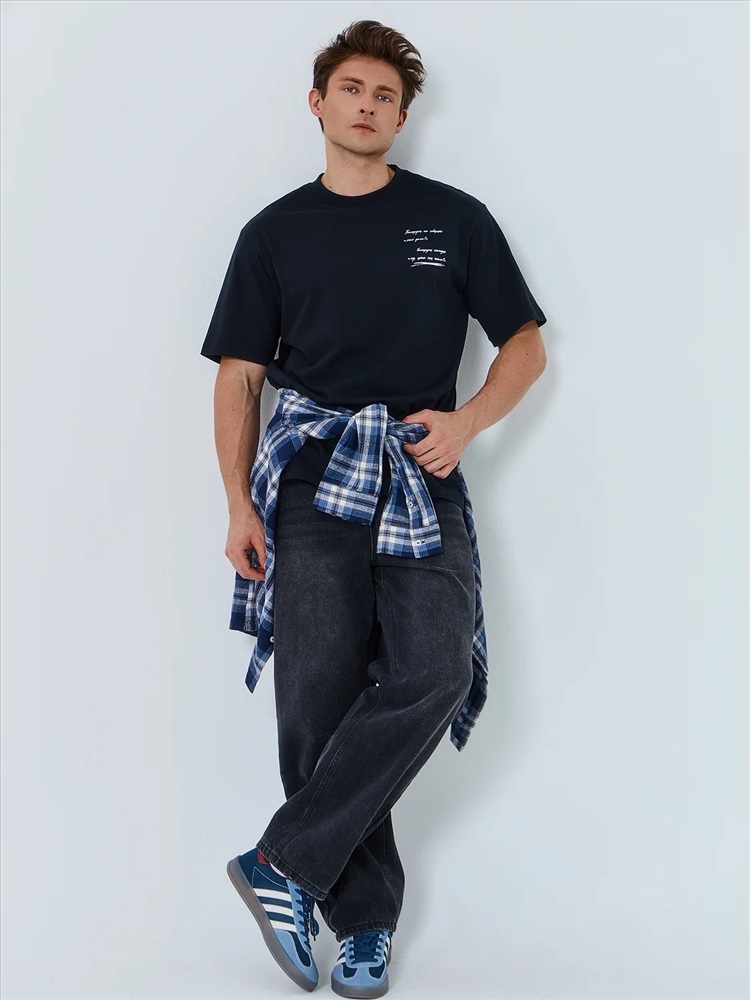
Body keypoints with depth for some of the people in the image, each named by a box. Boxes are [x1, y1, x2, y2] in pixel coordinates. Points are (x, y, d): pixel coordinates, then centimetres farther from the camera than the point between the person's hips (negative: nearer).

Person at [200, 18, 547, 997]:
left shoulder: (456, 218, 11)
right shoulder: (275, 233, 13)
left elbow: (525, 346, 12)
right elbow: (239, 375, 11)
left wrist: (467, 419, -7)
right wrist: (239, 505, -1)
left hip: (422, 479, 0)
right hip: (312, 479, 0)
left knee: (433, 674, -21)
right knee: (317, 695, -6)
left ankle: (285, 863, -10)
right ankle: (364, 919, 7)